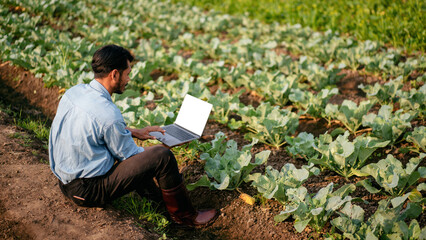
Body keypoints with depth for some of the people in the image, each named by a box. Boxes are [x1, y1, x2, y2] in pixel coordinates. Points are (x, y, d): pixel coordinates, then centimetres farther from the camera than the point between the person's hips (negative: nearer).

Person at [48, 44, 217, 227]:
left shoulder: (75, 91, -1)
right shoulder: (108, 114, -27)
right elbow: (128, 155, -10)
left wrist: (134, 132, 21)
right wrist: (158, 159, 7)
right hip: (88, 190, -9)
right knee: (162, 155, -12)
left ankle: (151, 194, 37)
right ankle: (183, 215, 9)